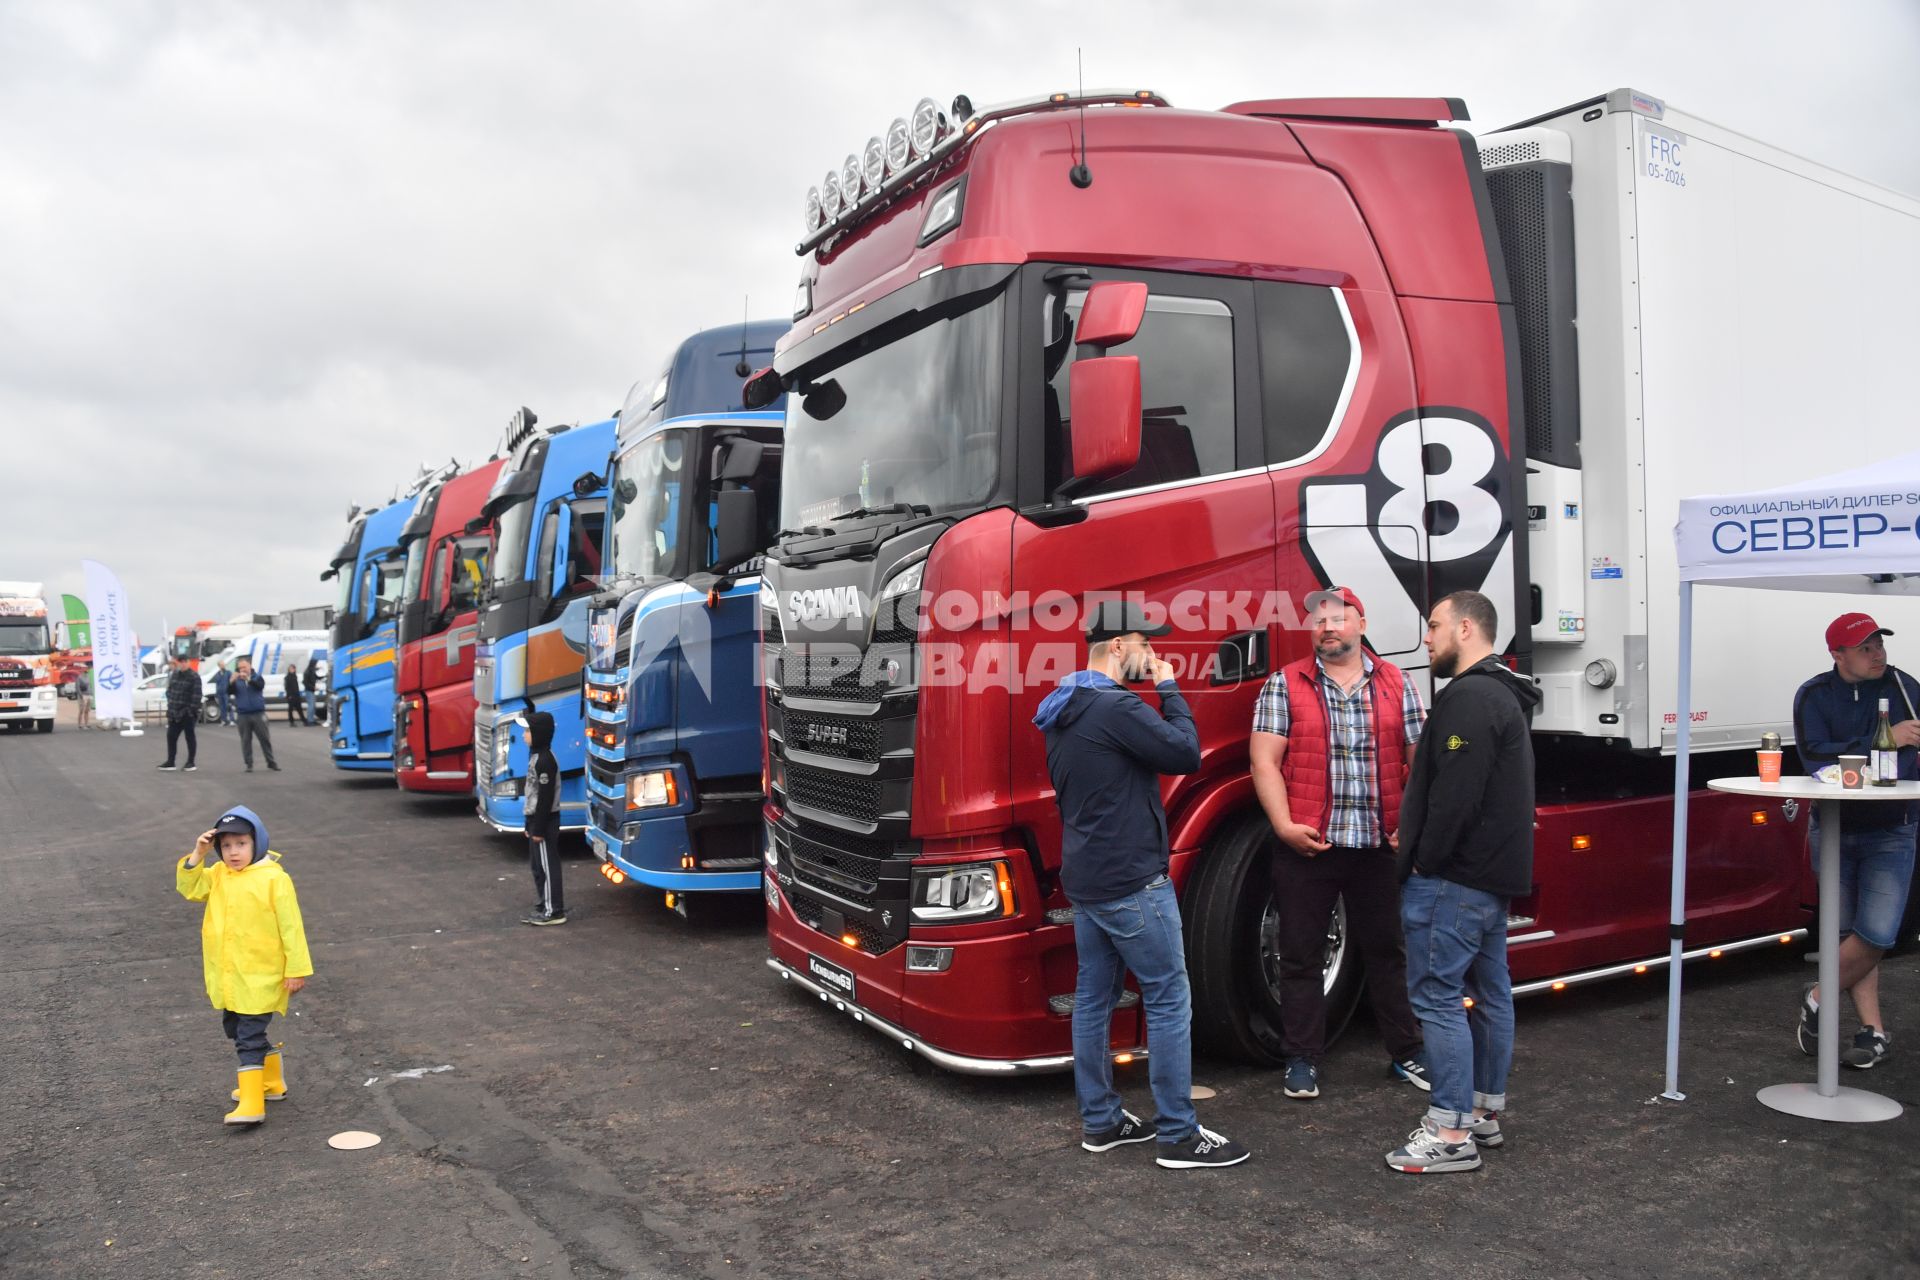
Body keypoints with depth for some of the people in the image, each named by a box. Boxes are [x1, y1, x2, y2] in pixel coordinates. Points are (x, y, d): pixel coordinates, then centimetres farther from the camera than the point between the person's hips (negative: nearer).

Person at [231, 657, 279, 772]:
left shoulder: (257, 678, 4)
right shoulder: (237, 681, 6)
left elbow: (260, 685, -16)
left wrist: (248, 679, -32)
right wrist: (232, 681, -28)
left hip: (258, 713, -1)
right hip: (243, 715, 1)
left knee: (265, 738, 2)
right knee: (246, 740, 3)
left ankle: (271, 762, 10)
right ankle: (249, 764, 8)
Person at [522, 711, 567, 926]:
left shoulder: (545, 760, -19)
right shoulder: (536, 756, 13)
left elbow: (545, 796, -21)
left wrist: (539, 828, -20)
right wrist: (530, 825, 20)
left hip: (545, 820, -10)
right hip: (537, 818, 10)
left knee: (547, 865, -5)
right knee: (538, 865, 15)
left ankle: (553, 912, 1)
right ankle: (546, 905, 24)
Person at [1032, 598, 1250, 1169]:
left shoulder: (1062, 710, 11)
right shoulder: (1117, 707, -20)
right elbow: (1186, 753, -16)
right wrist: (1169, 688, -8)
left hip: (1084, 880, 10)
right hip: (1132, 883, -10)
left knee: (1094, 998, 14)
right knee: (1169, 1002, -1)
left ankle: (1099, 1121, 23)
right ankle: (1179, 1136, 5)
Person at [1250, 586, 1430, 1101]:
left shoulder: (1397, 685, 8)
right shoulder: (1284, 685, 2)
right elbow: (1264, 761, -3)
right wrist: (1284, 825, -13)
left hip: (1380, 845, 2)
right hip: (1307, 845, -1)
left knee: (1388, 949, 13)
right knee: (1301, 955, 6)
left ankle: (1406, 1051, 27)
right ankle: (1302, 1059, 17)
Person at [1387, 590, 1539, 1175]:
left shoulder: (1468, 698, -18)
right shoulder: (1503, 696, 17)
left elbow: (1454, 793, -25)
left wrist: (1425, 860, -16)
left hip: (1454, 878, -11)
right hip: (1494, 872, 11)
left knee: (1438, 996, -7)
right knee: (1489, 991, 16)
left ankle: (1451, 1134, -3)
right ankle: (1486, 1111, 28)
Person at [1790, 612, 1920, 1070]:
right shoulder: (1814, 696, -4)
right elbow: (1815, 757, -18)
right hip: (1833, 830, 0)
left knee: (1876, 934, -11)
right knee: (1849, 934, 5)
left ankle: (1818, 1001, 10)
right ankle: (1874, 1031, 15)